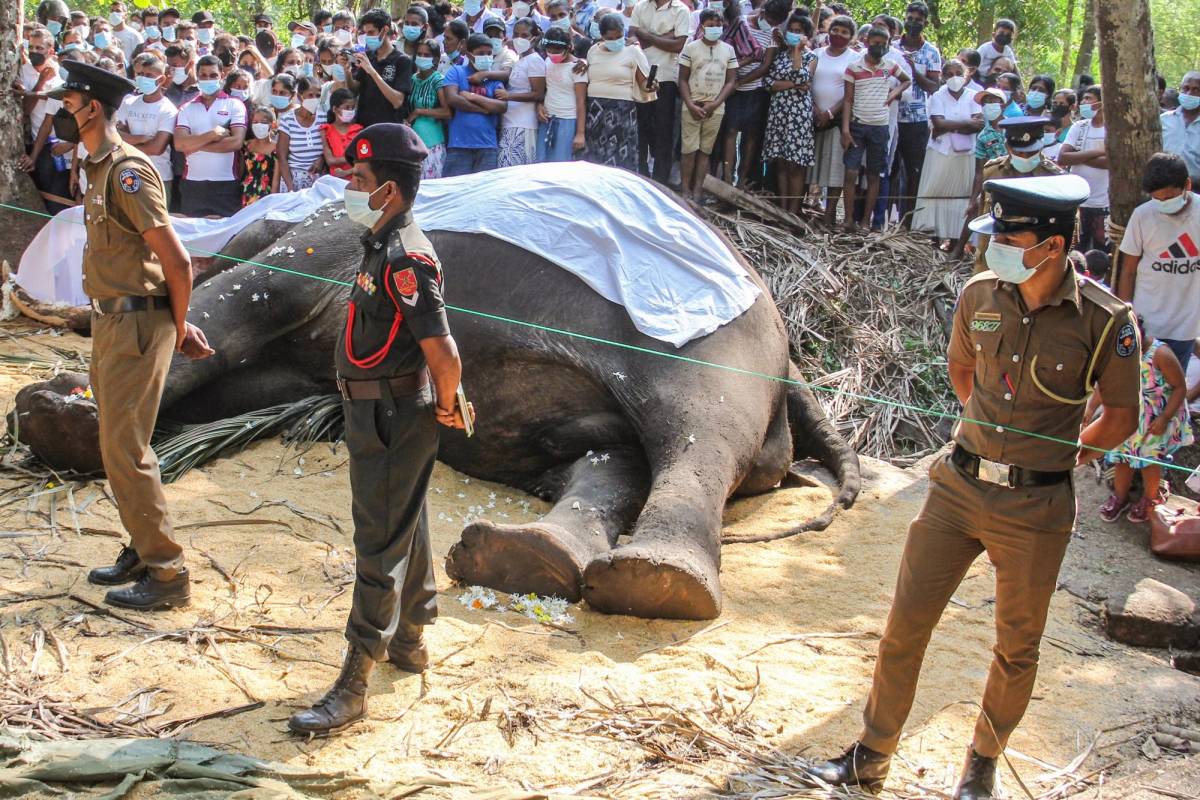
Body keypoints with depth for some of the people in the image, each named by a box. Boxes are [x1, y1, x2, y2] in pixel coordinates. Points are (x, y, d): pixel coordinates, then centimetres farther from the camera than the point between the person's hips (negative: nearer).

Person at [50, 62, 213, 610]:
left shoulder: (127, 171, -18)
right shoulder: (99, 168, 13)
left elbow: (177, 262, -20)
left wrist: (177, 328, -7)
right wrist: (180, 322, 13)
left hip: (135, 327, -10)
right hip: (109, 323, 10)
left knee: (124, 450, -6)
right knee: (120, 445, 16)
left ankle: (167, 575, 3)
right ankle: (143, 550, 30)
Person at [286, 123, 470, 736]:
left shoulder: (403, 259, -23)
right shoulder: (383, 245, 10)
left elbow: (444, 357, -27)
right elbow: (435, 350, 21)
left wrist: (444, 407, -11)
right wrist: (444, 401, 20)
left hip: (393, 420, -11)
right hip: (376, 414, 11)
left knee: (380, 547, -5)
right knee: (406, 529, 21)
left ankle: (352, 685, 1)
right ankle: (409, 642, 38)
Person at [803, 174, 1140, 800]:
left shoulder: (1104, 321, -14)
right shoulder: (980, 295, -3)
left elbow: (1123, 414, -1)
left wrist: (1061, 455, 1)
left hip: (1035, 508, -3)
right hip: (958, 488, 3)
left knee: (1017, 648, 13)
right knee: (904, 625, 6)